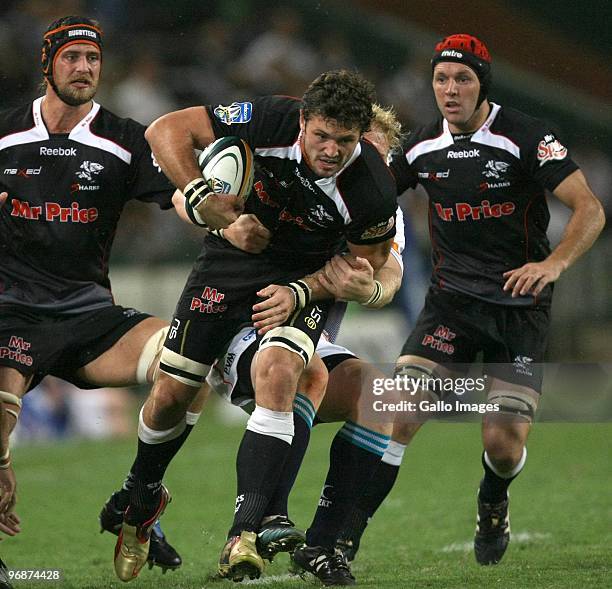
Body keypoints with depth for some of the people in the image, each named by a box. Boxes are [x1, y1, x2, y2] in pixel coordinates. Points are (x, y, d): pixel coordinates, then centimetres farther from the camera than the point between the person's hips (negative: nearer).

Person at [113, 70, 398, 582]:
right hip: (235, 250, 2)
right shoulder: (271, 121, -27)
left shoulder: (373, 191, -27)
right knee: (172, 391, 3)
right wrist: (199, 197, -28)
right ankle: (144, 500, 33)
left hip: (306, 275, -2)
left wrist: (299, 292, -23)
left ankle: (245, 533, -30)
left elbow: (365, 267, -9)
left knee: (278, 375, -29)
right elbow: (167, 130, -17)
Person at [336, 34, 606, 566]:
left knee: (505, 444, -10)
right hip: (451, 298, 3)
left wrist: (554, 263, -30)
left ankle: (493, 504, 27)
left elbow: (590, 209, -14)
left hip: (520, 306, -3)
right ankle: (345, 535, -13)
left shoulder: (525, 137, -11)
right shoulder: (423, 146, 3)